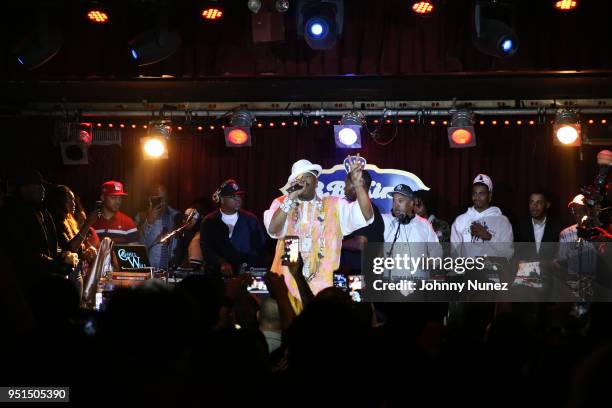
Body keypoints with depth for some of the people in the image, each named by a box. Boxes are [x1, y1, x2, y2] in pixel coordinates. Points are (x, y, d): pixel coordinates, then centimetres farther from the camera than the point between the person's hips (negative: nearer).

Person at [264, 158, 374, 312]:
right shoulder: (282, 204, 9)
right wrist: (291, 198, -14)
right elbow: (272, 230, -9)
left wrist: (358, 183, -18)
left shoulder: (335, 206, 8)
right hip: (287, 287, 1)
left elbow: (366, 216, -5)